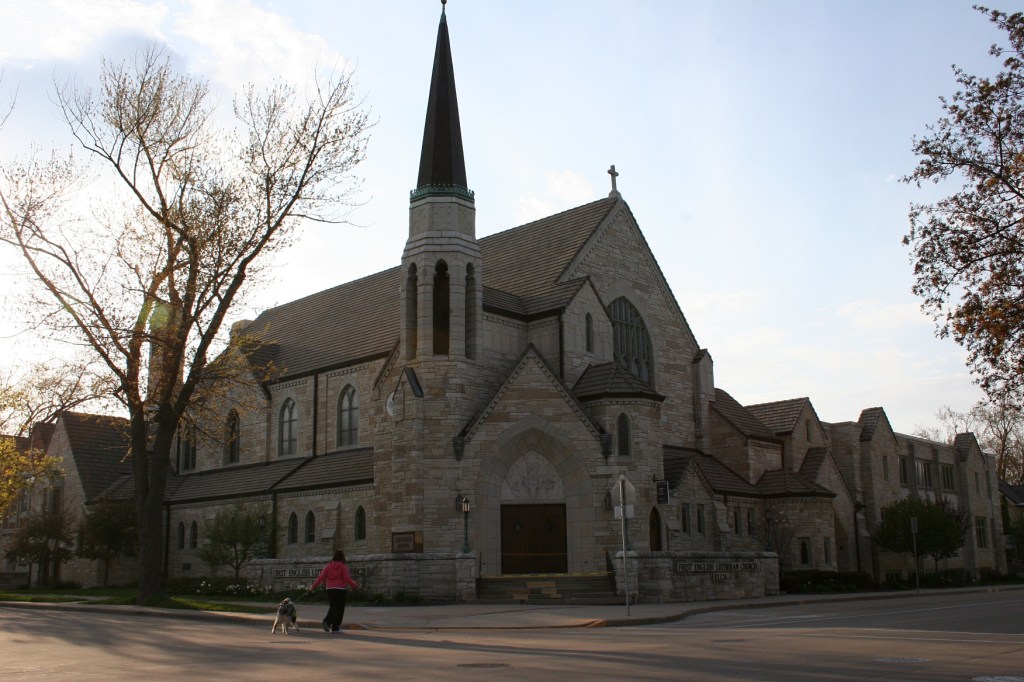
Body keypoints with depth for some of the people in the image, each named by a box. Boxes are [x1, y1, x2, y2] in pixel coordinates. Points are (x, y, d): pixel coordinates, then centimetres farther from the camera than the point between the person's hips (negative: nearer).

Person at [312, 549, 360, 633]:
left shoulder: (328, 566, 5)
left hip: (330, 589, 4)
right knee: (339, 608, 3)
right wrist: (355, 585, 3)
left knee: (332, 607, 18)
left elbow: (321, 577, 1)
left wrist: (314, 586, 10)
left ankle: (327, 621, -3)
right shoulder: (343, 567, -6)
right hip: (340, 589, -4)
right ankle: (335, 627, 2)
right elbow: (347, 578, -11)